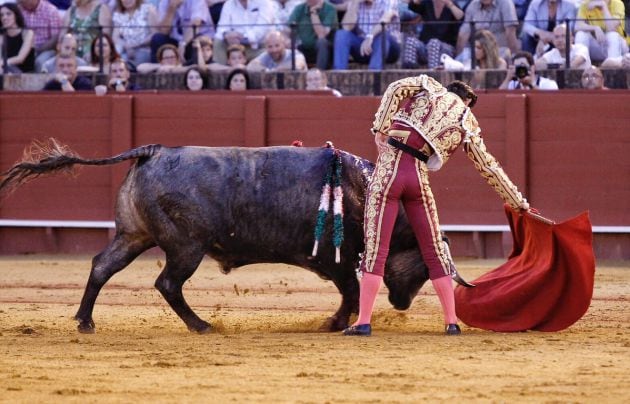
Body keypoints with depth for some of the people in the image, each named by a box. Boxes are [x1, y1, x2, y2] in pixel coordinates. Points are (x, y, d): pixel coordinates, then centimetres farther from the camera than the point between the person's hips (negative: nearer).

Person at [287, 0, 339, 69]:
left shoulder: (330, 9, -14)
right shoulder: (300, 8, -1)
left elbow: (321, 35, -24)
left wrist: (313, 13, -22)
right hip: (303, 49, 4)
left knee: (322, 42, -36)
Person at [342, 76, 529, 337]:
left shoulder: (429, 86, 14)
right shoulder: (468, 123, 15)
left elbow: (396, 89, -5)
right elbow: (488, 167, 19)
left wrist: (381, 128, -3)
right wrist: (517, 201, 26)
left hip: (389, 169, -1)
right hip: (419, 177, 2)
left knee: (376, 248, -2)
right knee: (434, 250, 14)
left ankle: (363, 322, -7)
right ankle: (451, 322, 16)